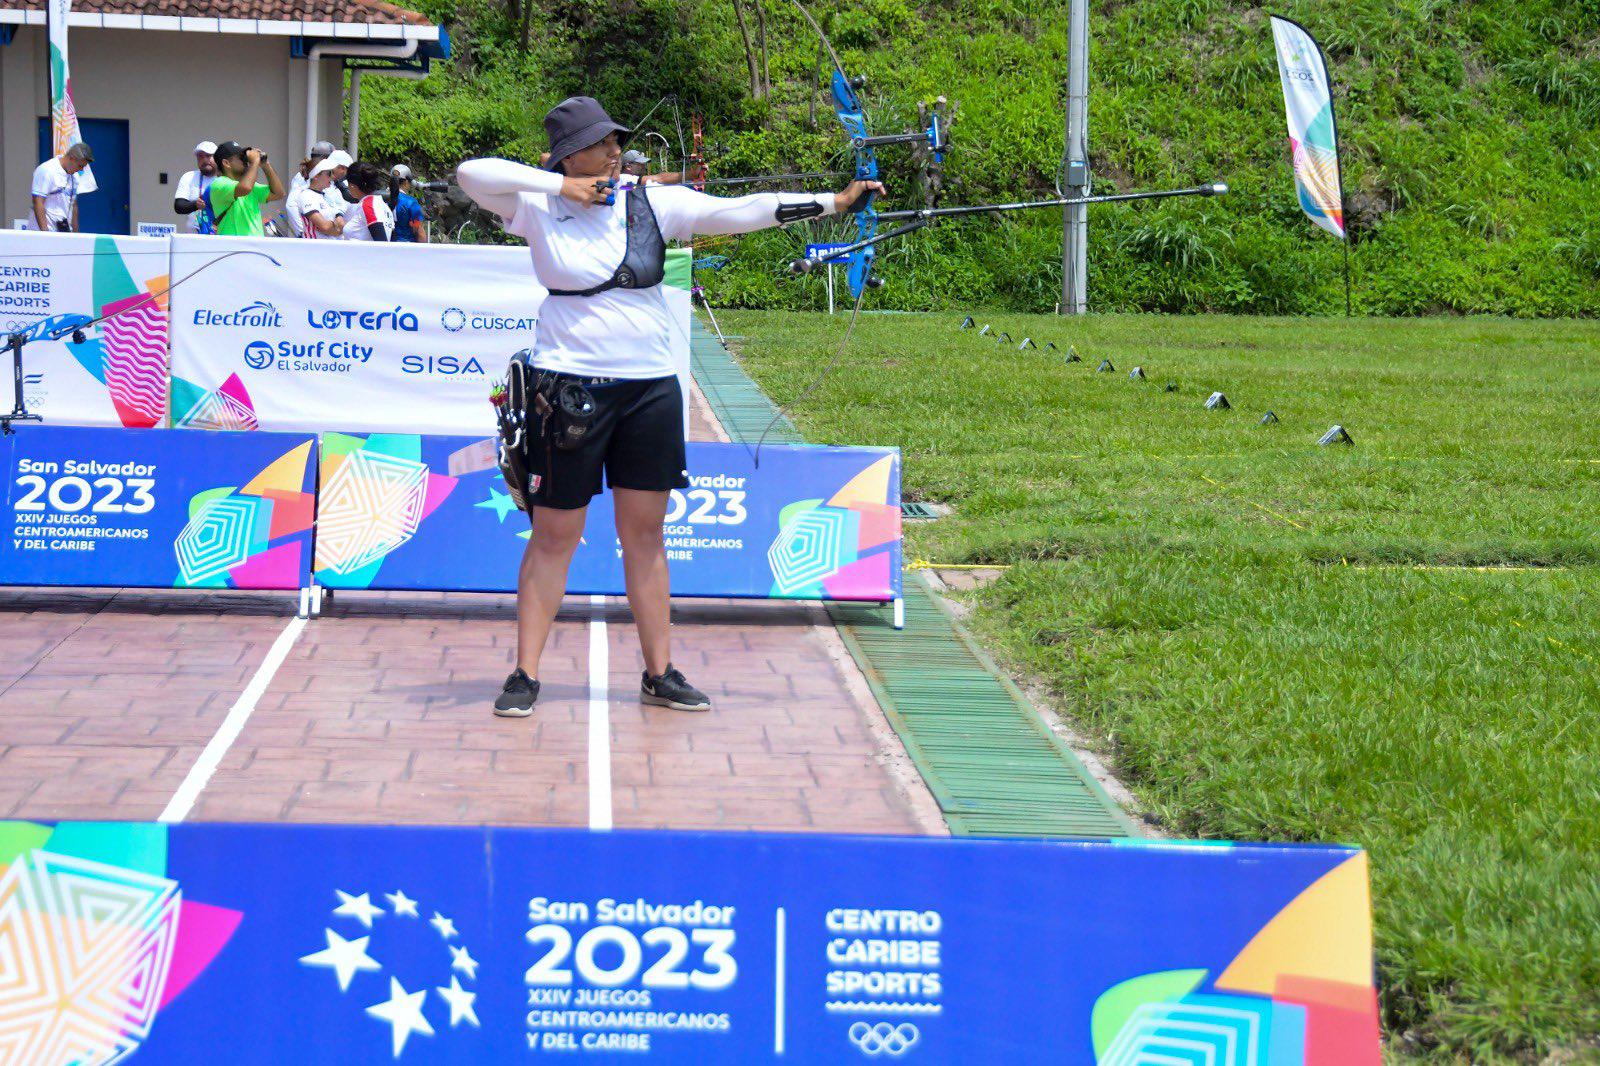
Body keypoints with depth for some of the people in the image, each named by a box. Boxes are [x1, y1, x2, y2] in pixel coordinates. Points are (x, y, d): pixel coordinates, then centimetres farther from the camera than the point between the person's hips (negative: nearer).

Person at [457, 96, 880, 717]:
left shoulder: (654, 204, 4)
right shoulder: (539, 208, -3)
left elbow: (742, 211, 0)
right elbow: (472, 174, -13)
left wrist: (834, 202, -6)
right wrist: (559, 186, -15)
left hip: (650, 387, 3)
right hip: (570, 386, -3)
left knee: (645, 535, 9)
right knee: (554, 537, 1)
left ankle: (660, 672, 16)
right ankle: (525, 675, 7)